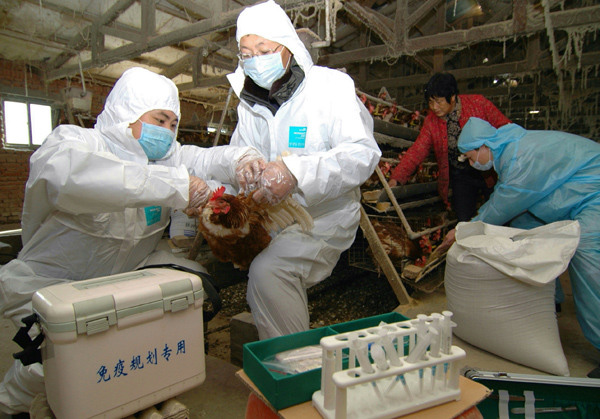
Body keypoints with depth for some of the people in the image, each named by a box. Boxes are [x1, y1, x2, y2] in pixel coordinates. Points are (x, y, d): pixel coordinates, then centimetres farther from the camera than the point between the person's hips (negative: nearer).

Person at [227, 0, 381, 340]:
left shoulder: (331, 85, -6)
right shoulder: (250, 102, 14)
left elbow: (364, 152, -19)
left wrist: (295, 172, -33)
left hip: (323, 214, -6)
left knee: (268, 270, -30)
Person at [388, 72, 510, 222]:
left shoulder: (478, 103, -7)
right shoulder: (431, 121, -1)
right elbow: (417, 151, -5)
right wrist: (397, 177, -16)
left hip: (490, 171, -1)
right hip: (461, 176, 1)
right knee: (464, 219, -8)